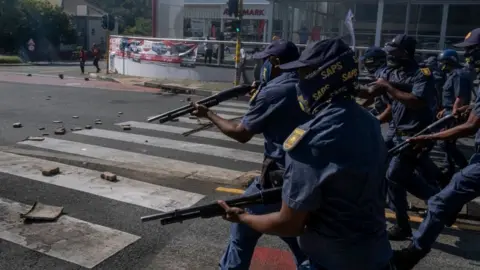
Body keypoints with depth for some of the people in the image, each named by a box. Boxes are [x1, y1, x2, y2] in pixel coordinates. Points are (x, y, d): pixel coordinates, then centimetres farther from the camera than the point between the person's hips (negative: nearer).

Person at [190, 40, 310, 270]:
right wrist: (257, 97, 11)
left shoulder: (273, 91, -15)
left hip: (279, 177, -7)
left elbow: (241, 134, -7)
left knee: (243, 228, 11)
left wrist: (208, 115, 4)